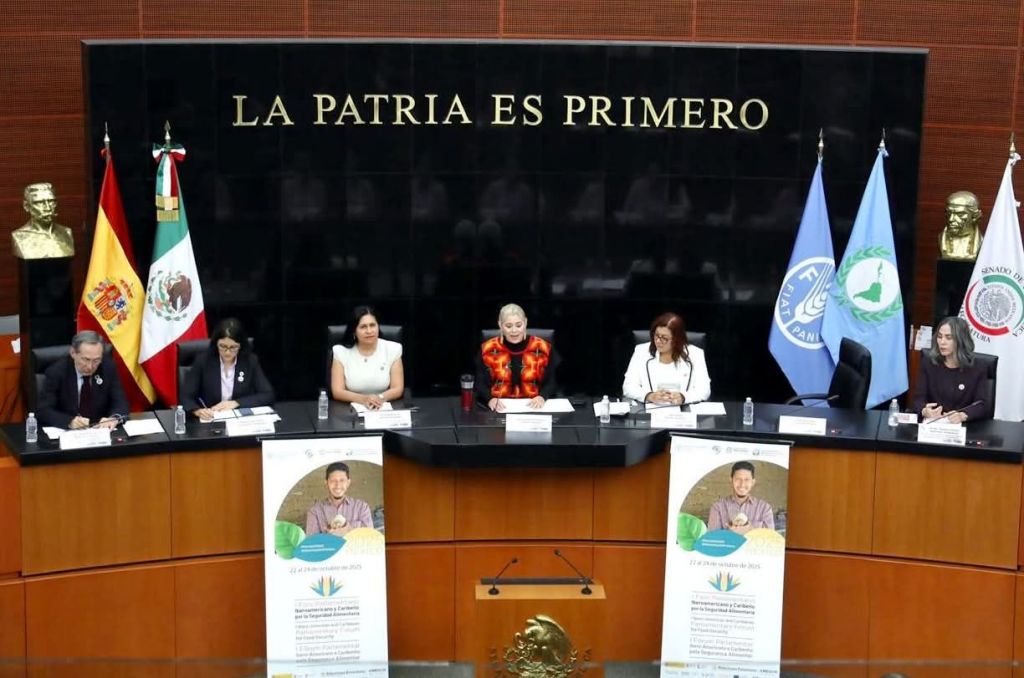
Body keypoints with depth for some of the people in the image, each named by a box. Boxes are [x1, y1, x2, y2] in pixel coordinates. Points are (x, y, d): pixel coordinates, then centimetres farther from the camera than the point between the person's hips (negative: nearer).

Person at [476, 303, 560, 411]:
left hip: (533, 407, 0)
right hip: (499, 409, 0)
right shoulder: (488, 349, 2)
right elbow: (480, 383, 0)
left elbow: (551, 382, 5)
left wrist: (542, 397, -16)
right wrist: (490, 399, -20)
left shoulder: (542, 348, 2)